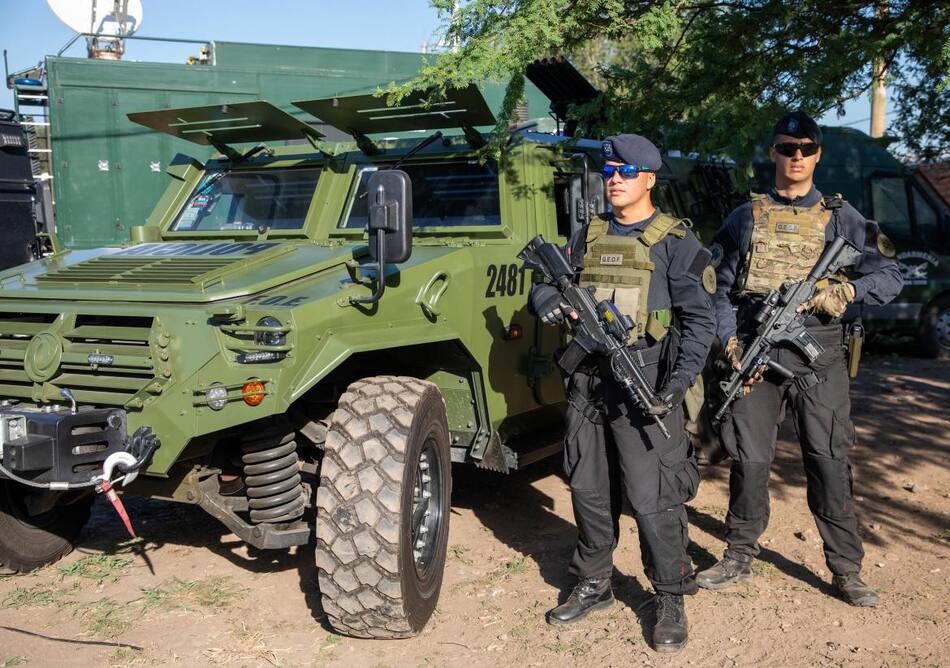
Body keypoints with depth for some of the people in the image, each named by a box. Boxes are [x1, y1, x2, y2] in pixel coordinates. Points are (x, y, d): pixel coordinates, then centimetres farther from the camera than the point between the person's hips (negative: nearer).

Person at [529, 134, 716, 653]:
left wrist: (683, 373, -19)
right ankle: (593, 586, 29)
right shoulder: (586, 238, 13)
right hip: (587, 379, 5)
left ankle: (671, 601, 13)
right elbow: (543, 285, 18)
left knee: (653, 498, -4)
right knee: (589, 491, 13)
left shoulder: (674, 242, -1)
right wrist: (549, 302, -7)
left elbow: (699, 317, -5)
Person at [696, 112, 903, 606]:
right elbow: (721, 289, 8)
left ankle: (846, 569, 15)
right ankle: (738, 559, 20)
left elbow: (890, 277, 4)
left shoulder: (841, 218, 8)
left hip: (817, 360, -1)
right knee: (749, 460, 6)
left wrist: (842, 292, -15)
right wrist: (732, 343, -6)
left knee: (830, 463, 2)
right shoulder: (745, 218, 10)